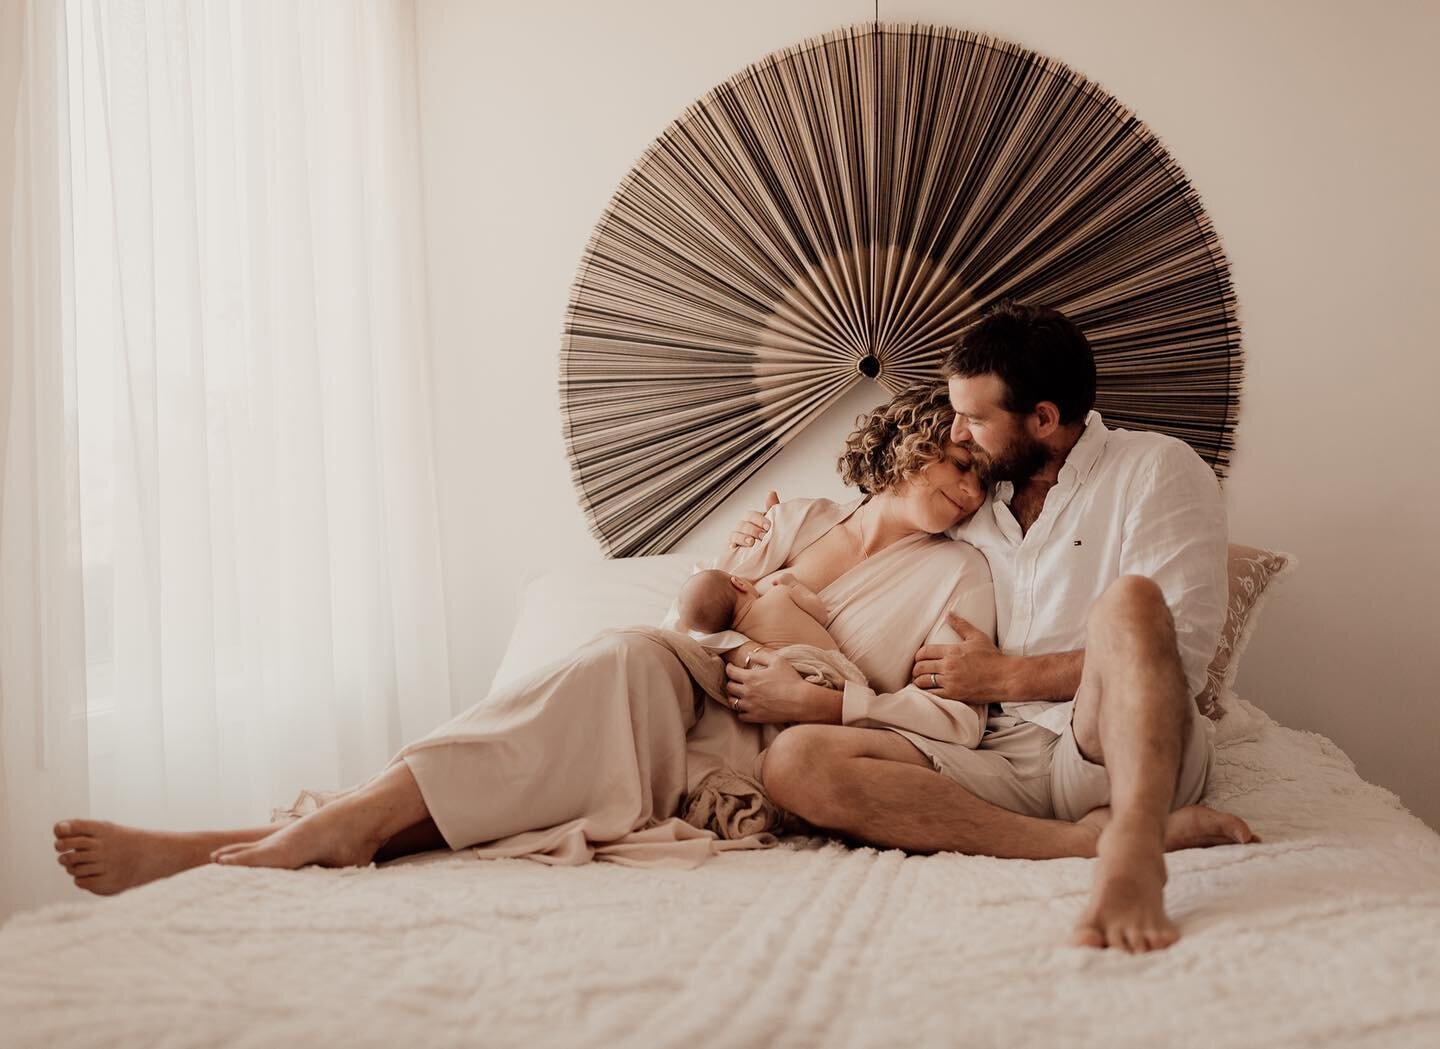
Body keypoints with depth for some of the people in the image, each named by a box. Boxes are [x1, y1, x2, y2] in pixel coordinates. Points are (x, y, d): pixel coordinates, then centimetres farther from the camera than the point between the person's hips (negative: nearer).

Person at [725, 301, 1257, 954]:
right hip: (1003, 760, 5)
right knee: (796, 762, -23)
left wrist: (1006, 677, -5)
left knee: (1129, 600, -33)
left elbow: (1184, 648, -8)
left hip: (1130, 748, -4)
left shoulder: (1155, 469, 4)